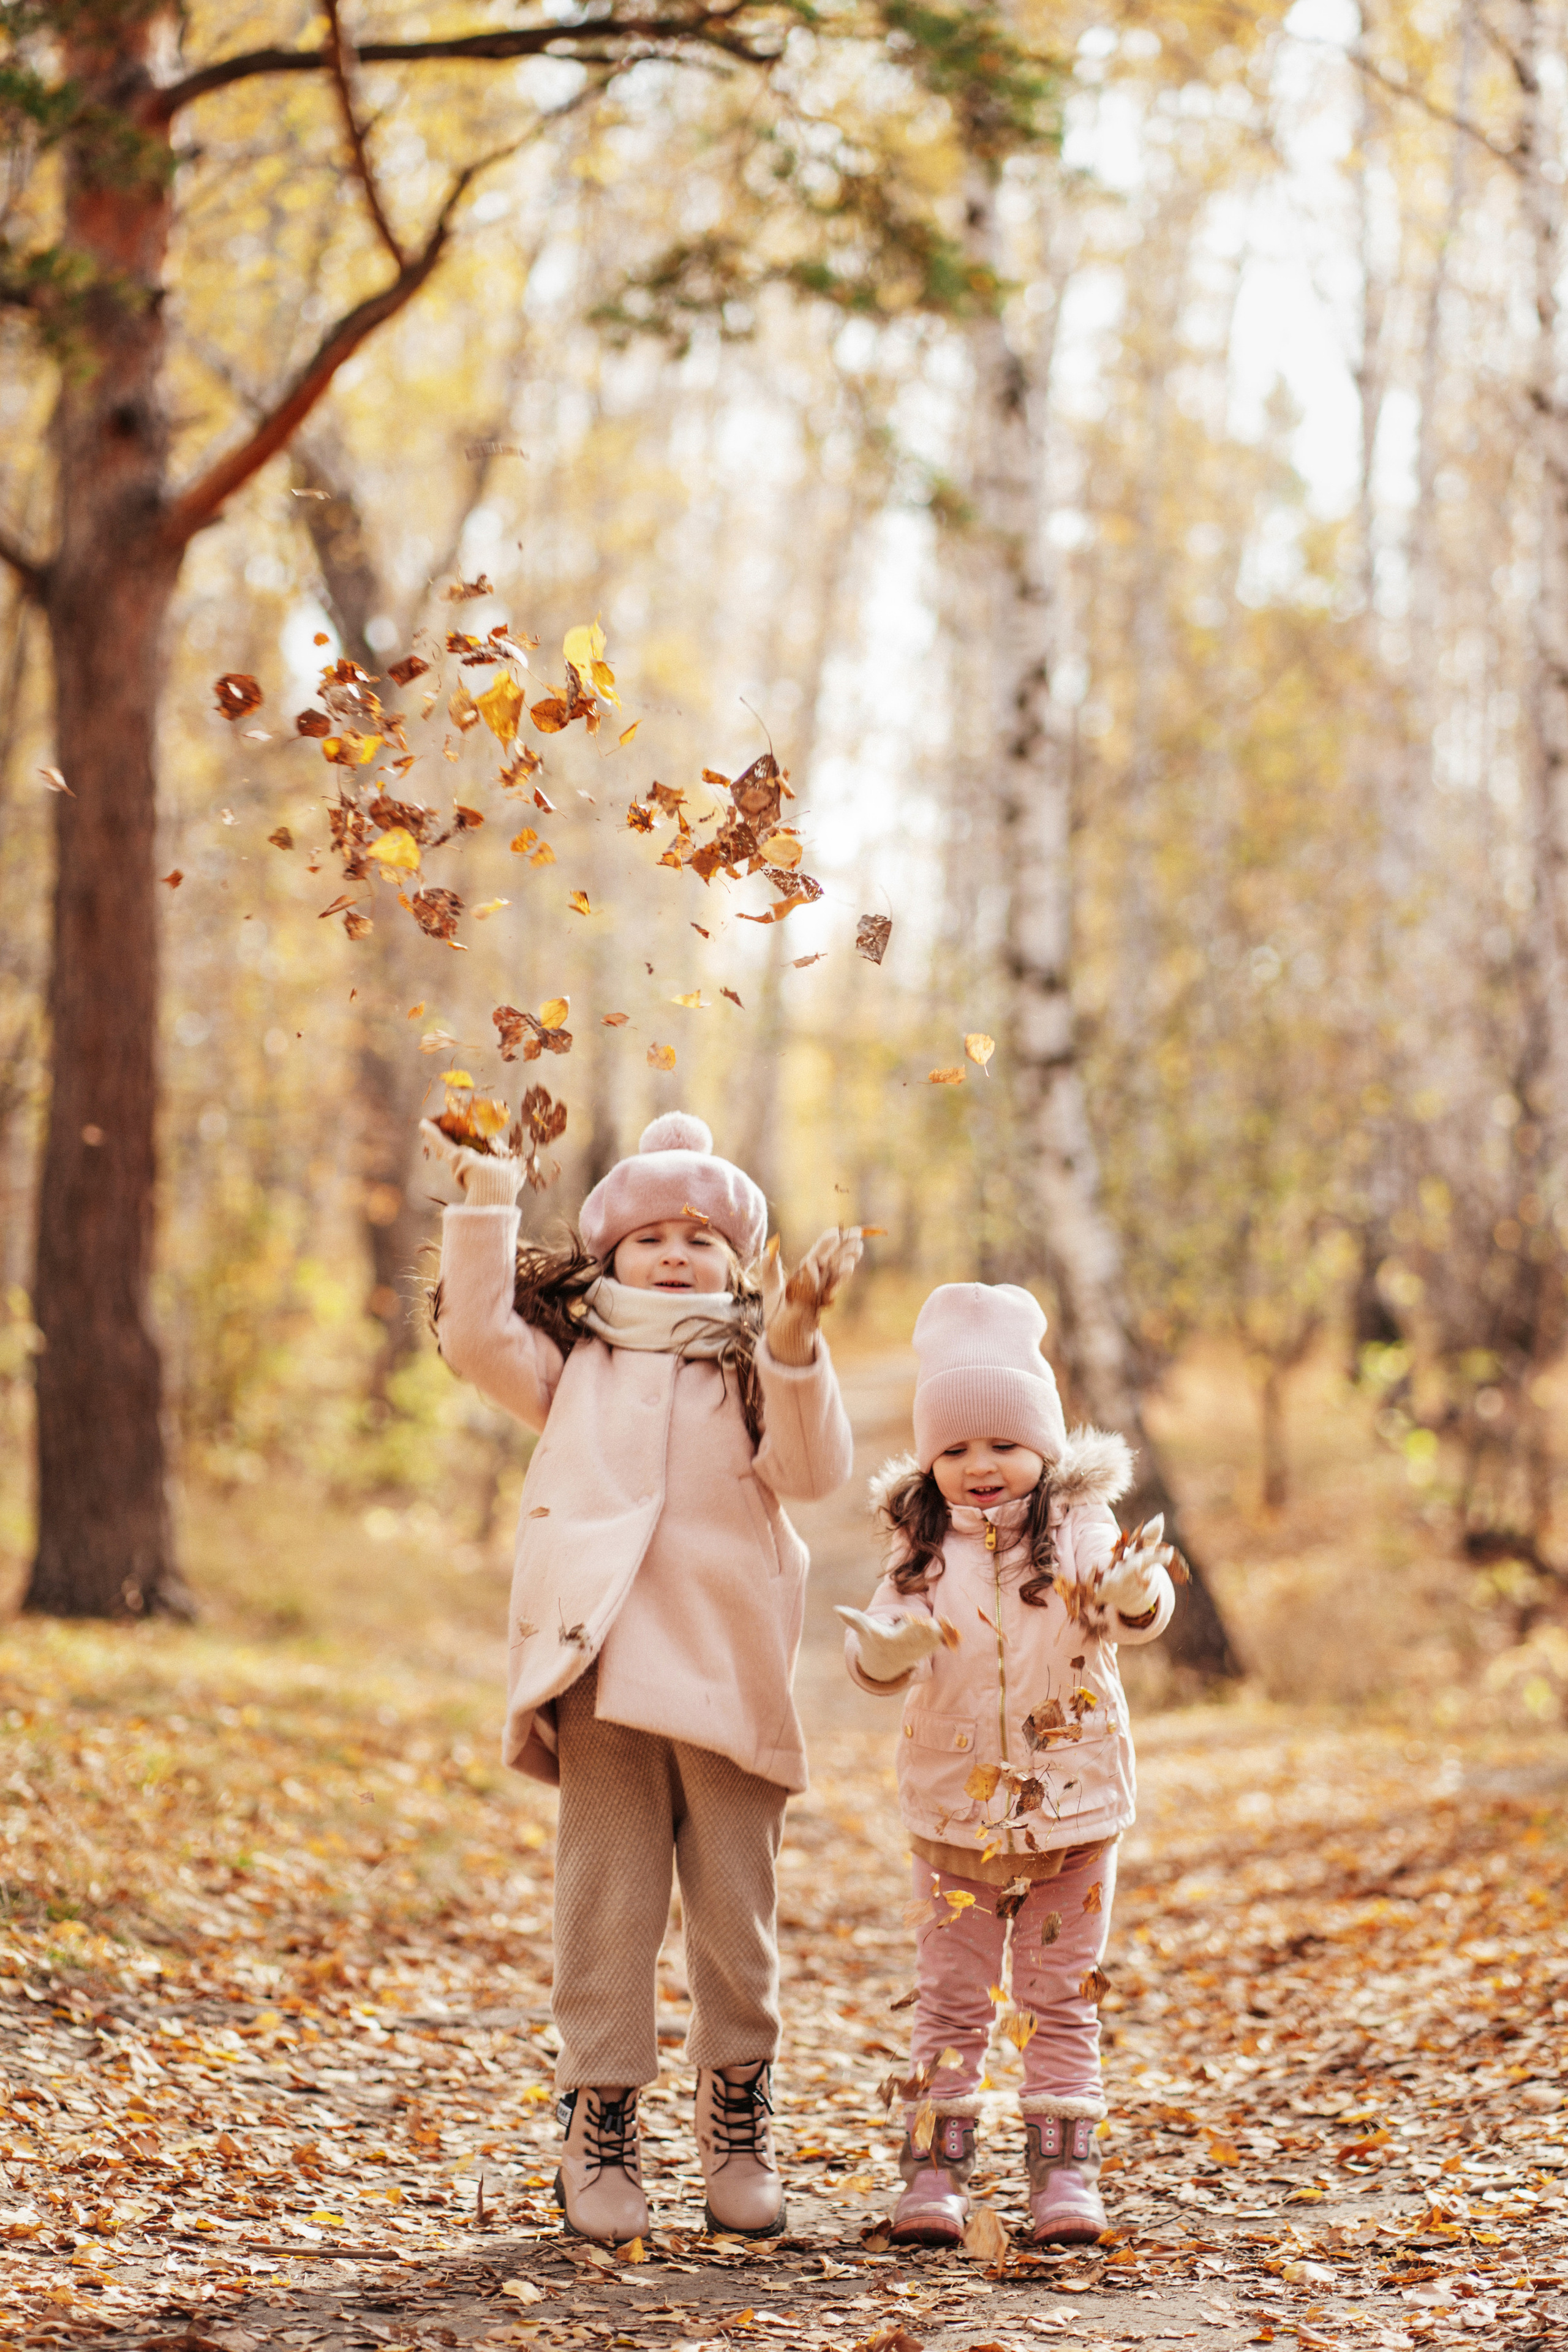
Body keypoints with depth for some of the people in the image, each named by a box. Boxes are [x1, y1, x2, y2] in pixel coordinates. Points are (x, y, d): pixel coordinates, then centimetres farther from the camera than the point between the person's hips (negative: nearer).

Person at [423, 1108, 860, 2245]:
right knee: (607, 1900, 1)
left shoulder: (753, 1368, 10)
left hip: (731, 1675, 0)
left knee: (737, 1905, 6)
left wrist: (793, 1343, -19)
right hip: (603, 1670, 0)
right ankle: (600, 2121, 9)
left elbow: (812, 1467, -5)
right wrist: (488, 1200, -2)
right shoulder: (576, 1363, 15)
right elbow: (477, 1337, 2)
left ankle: (738, 2117, 20)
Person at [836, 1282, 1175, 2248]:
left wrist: (1136, 1592, -45)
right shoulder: (924, 1552, -1)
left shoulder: (1081, 1535, -5)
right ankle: (935, 2174, 11)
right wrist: (885, 1645, -30)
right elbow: (879, 1661, -7)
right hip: (956, 1814, 1)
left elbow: (1138, 1616, -21)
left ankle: (1065, 2174, 13)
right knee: (951, 2003, 6)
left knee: (1063, 2004, 7)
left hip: (1074, 1806, -1)